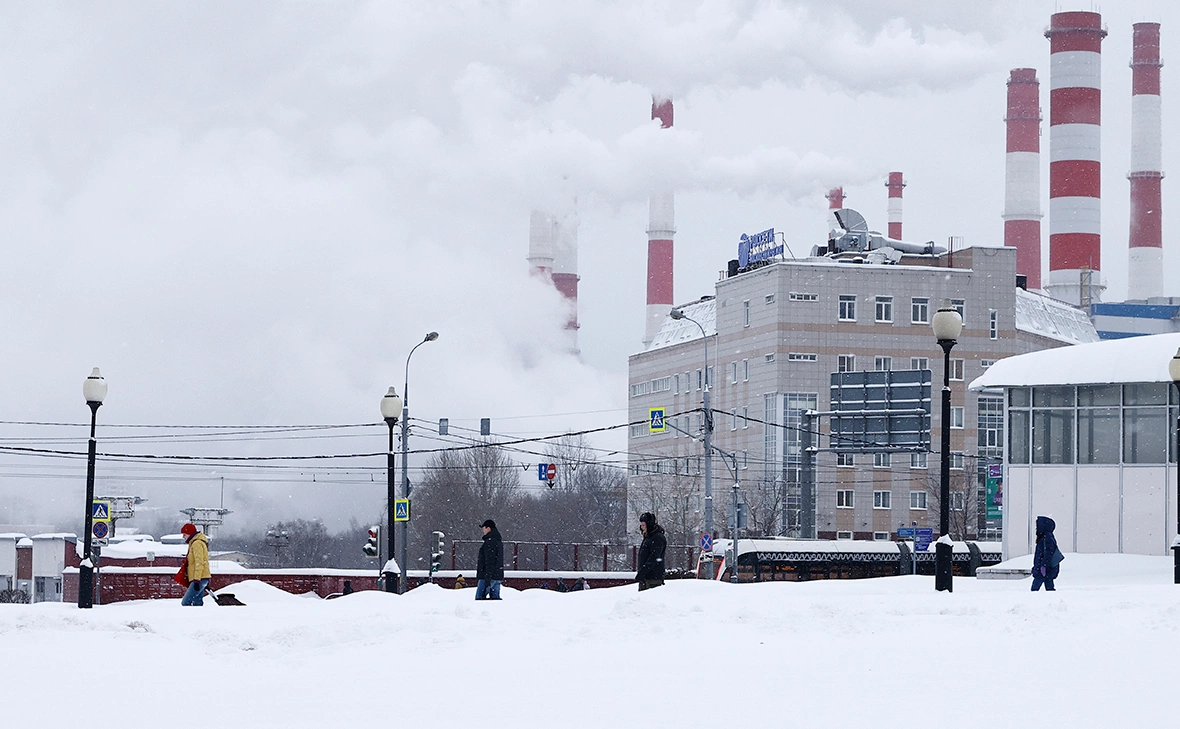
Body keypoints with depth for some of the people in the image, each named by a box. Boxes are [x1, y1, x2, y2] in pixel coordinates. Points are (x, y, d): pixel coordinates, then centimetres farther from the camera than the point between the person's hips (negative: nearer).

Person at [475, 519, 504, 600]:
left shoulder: (490, 542, -14)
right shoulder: (499, 541, 17)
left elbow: (490, 562, -20)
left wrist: (487, 579, -22)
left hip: (489, 576, -9)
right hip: (498, 575, 9)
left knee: (479, 598, -6)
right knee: (495, 597, 8)